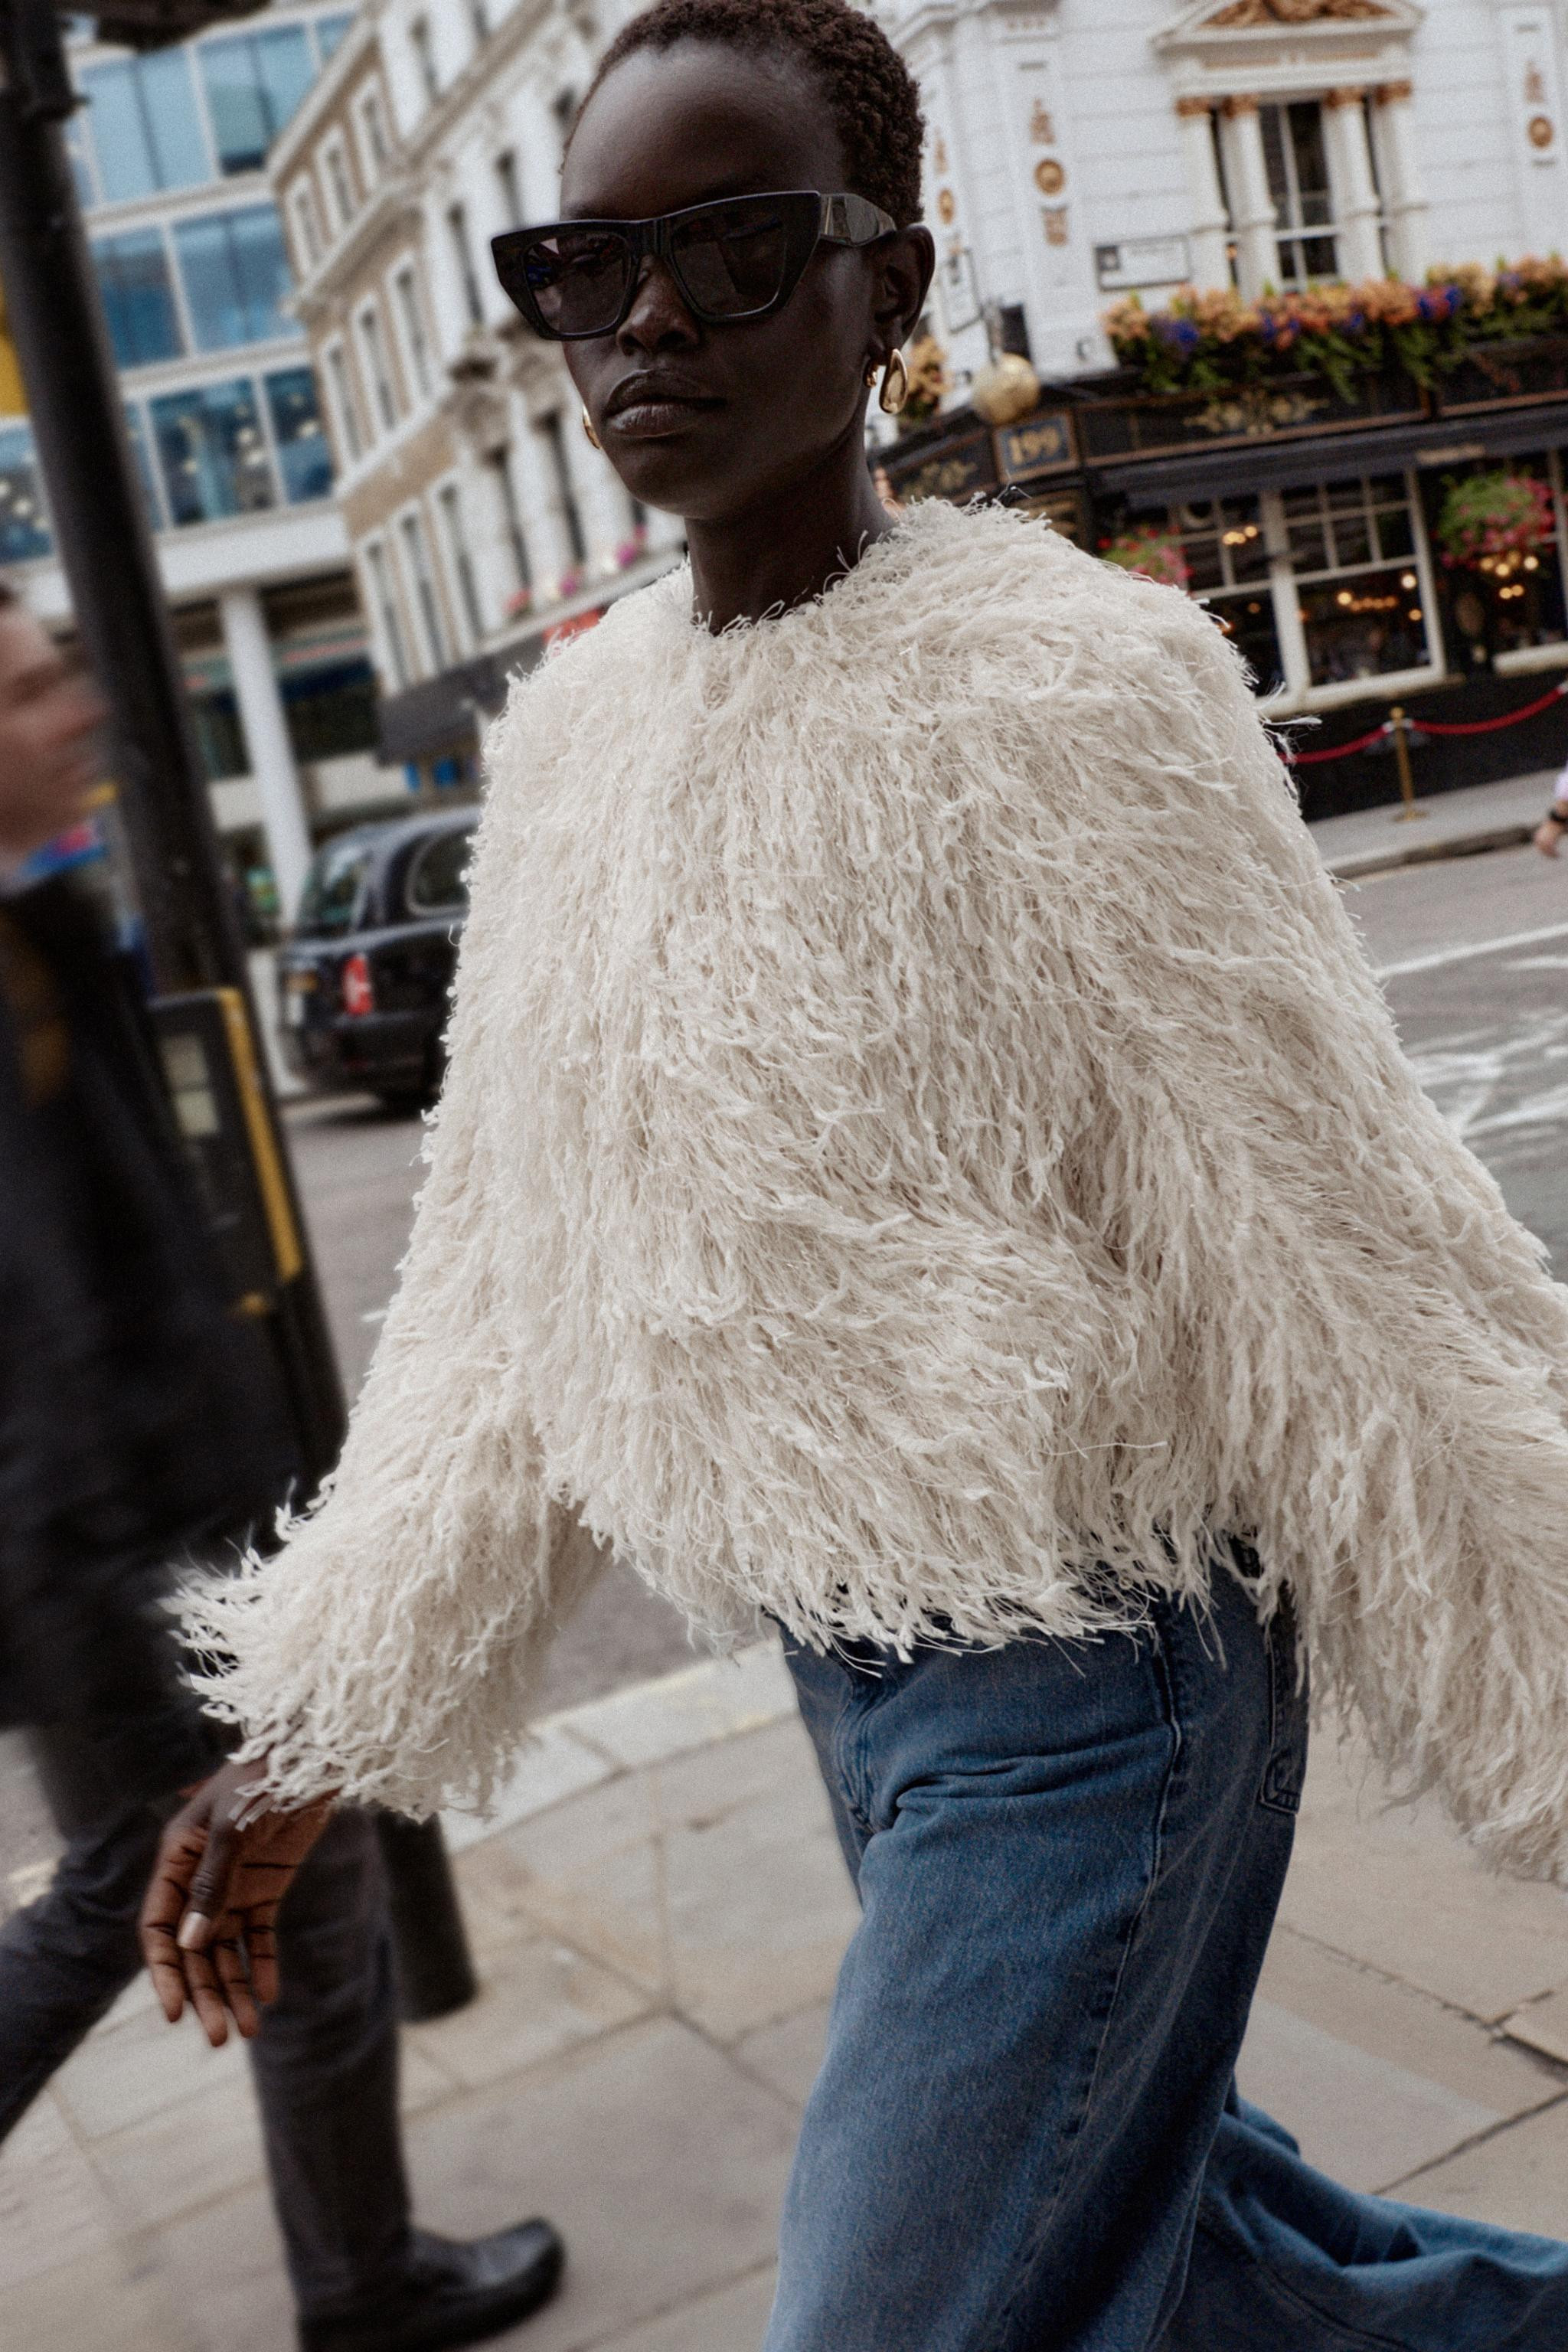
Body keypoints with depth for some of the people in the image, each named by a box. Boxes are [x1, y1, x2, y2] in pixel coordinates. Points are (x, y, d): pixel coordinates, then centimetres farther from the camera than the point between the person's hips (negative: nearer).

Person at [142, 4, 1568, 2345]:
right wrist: (318, 1722, 10)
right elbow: (500, 1275, 9)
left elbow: (1352, 1249, -15)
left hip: (1082, 1670, -7)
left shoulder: (1071, 691, -17)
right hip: (852, 1666, 7)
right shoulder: (573, 730, 4)